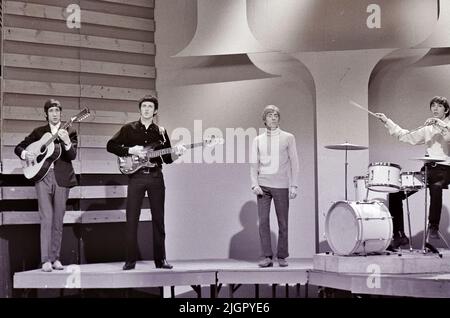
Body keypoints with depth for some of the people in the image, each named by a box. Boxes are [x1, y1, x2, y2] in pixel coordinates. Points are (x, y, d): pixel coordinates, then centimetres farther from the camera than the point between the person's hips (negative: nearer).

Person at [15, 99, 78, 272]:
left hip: (61, 178, 0)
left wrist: (67, 142, -23)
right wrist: (25, 154, -6)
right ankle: (45, 260, -7)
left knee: (58, 220, 4)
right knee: (46, 219, -7)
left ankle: (55, 258, 12)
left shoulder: (69, 132, 7)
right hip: (42, 177, 0)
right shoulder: (39, 132, 11)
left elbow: (72, 156, -5)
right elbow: (18, 147, 16)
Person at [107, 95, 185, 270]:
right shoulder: (129, 129, 5)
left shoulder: (161, 132, 12)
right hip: (136, 176, -2)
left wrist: (176, 154, -7)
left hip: (155, 177, 2)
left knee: (158, 219, 4)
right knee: (132, 219, -4)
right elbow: (110, 145, 1)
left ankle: (160, 259, 11)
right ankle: (130, 260, 1)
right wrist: (131, 150, -10)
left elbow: (166, 158, 14)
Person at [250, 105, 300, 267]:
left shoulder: (288, 138, 6)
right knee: (263, 221, -5)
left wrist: (293, 185, -3)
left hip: (281, 186, -1)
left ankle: (282, 257, 12)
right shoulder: (258, 140, 10)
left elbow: (294, 163, 4)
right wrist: (254, 185, -4)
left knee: (282, 223, 2)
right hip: (263, 186, 1)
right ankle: (267, 257, -1)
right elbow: (254, 164, 9)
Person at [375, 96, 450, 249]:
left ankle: (433, 226, -25)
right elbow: (407, 136, 21)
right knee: (395, 193, -6)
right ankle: (399, 235, -1)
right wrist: (387, 122, 19)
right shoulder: (427, 129, 21)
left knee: (435, 186, -41)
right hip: (427, 169, 6)